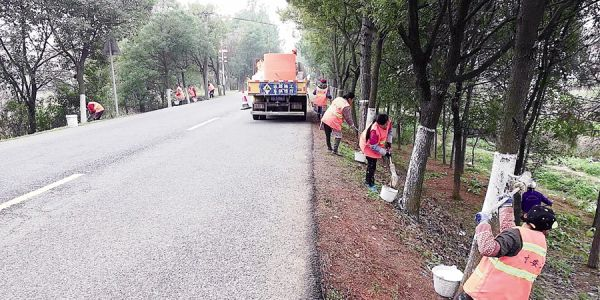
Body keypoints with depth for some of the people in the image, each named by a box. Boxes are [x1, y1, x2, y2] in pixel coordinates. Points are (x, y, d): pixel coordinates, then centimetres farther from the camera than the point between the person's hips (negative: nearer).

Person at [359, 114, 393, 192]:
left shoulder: (388, 122, -22)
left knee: (373, 163, 19)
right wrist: (385, 152, -24)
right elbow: (374, 146, -32)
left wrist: (389, 142, 1)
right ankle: (369, 183, 11)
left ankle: (368, 180, 37)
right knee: (372, 165, -5)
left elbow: (389, 131, 4)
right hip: (368, 145, -8)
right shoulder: (374, 131, -43)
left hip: (377, 144, 8)